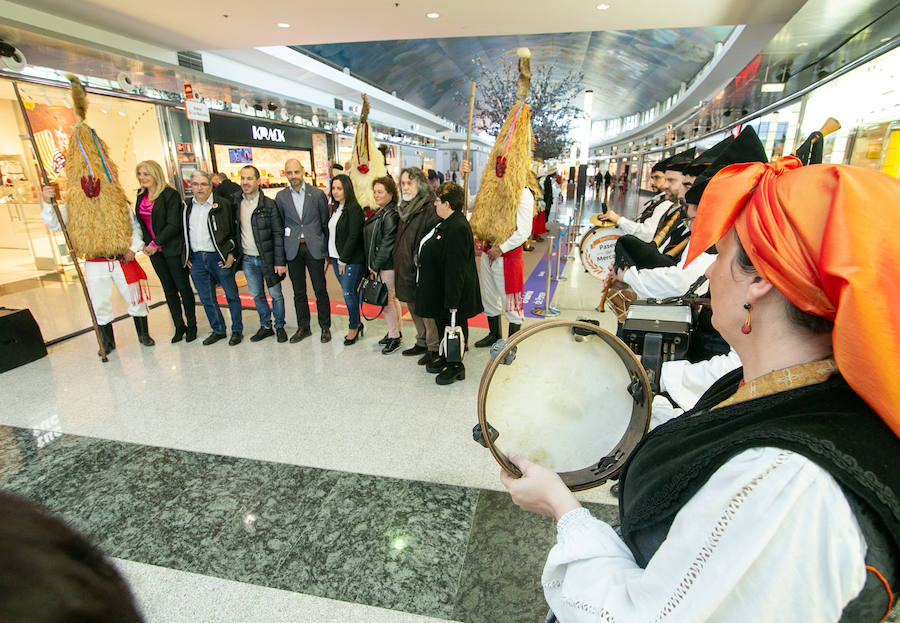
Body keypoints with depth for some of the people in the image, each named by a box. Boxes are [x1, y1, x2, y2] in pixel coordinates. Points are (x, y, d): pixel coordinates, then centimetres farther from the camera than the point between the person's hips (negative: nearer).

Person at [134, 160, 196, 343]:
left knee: (183, 286, 2)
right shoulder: (141, 196, 11)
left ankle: (191, 326, 14)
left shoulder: (170, 194, -11)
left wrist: (156, 243, -15)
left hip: (173, 248, -6)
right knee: (168, 288, 10)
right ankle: (179, 326, 19)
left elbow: (173, 225, -15)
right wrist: (145, 244, 1)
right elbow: (139, 222, 15)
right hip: (155, 251, 7)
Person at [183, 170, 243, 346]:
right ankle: (218, 330, 25)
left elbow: (234, 231, -3)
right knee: (206, 298, 11)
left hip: (219, 258, -5)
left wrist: (232, 254, -11)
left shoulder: (223, 204, -3)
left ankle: (237, 330, 17)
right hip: (196, 259, 5)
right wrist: (186, 256, 11)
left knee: (232, 295, 4)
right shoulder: (187, 207, 11)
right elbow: (184, 233, 18)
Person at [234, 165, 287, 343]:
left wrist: (280, 261, -14)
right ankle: (266, 326, 28)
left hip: (267, 258, -4)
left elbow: (278, 234, -9)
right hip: (247, 259, 4)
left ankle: (279, 326, 22)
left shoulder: (269, 204, -8)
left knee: (275, 294, 5)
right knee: (257, 295, 14)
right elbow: (233, 231, 10)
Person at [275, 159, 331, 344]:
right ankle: (303, 327, 22)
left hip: (314, 247, -2)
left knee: (320, 290, 3)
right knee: (299, 292, 10)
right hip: (293, 250, 2)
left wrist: (327, 248, -1)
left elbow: (325, 222, 3)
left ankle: (325, 327, 16)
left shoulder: (317, 194, 0)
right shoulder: (281, 197, 5)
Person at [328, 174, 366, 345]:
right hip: (336, 257, 7)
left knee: (349, 293, -2)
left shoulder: (354, 209, -12)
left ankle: (353, 327, 14)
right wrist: (335, 258, 8)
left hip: (352, 260, -7)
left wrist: (343, 260, -14)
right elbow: (331, 233, 16)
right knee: (347, 292, 11)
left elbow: (354, 237, -17)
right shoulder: (335, 208, 13)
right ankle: (357, 323, 24)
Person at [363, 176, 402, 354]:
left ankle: (394, 338, 9)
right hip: (379, 265, 10)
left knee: (386, 300, -3)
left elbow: (387, 244, -20)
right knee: (392, 299, 17)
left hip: (387, 266, -10)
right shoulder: (380, 212, 15)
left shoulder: (391, 215, -17)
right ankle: (395, 331, 29)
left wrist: (376, 266, -15)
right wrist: (373, 265, 15)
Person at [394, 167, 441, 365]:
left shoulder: (430, 209, -15)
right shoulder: (404, 207, 14)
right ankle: (422, 342, 33)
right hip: (405, 269, 9)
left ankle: (434, 347, 15)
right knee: (414, 308, 18)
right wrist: (398, 262, 17)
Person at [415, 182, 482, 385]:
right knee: (442, 324, 20)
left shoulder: (458, 228, -25)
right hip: (439, 291, 10)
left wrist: (453, 301, -27)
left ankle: (456, 366, 22)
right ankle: (446, 359, 38)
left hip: (452, 290, -10)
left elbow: (456, 268, -28)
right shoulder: (447, 223, 9)